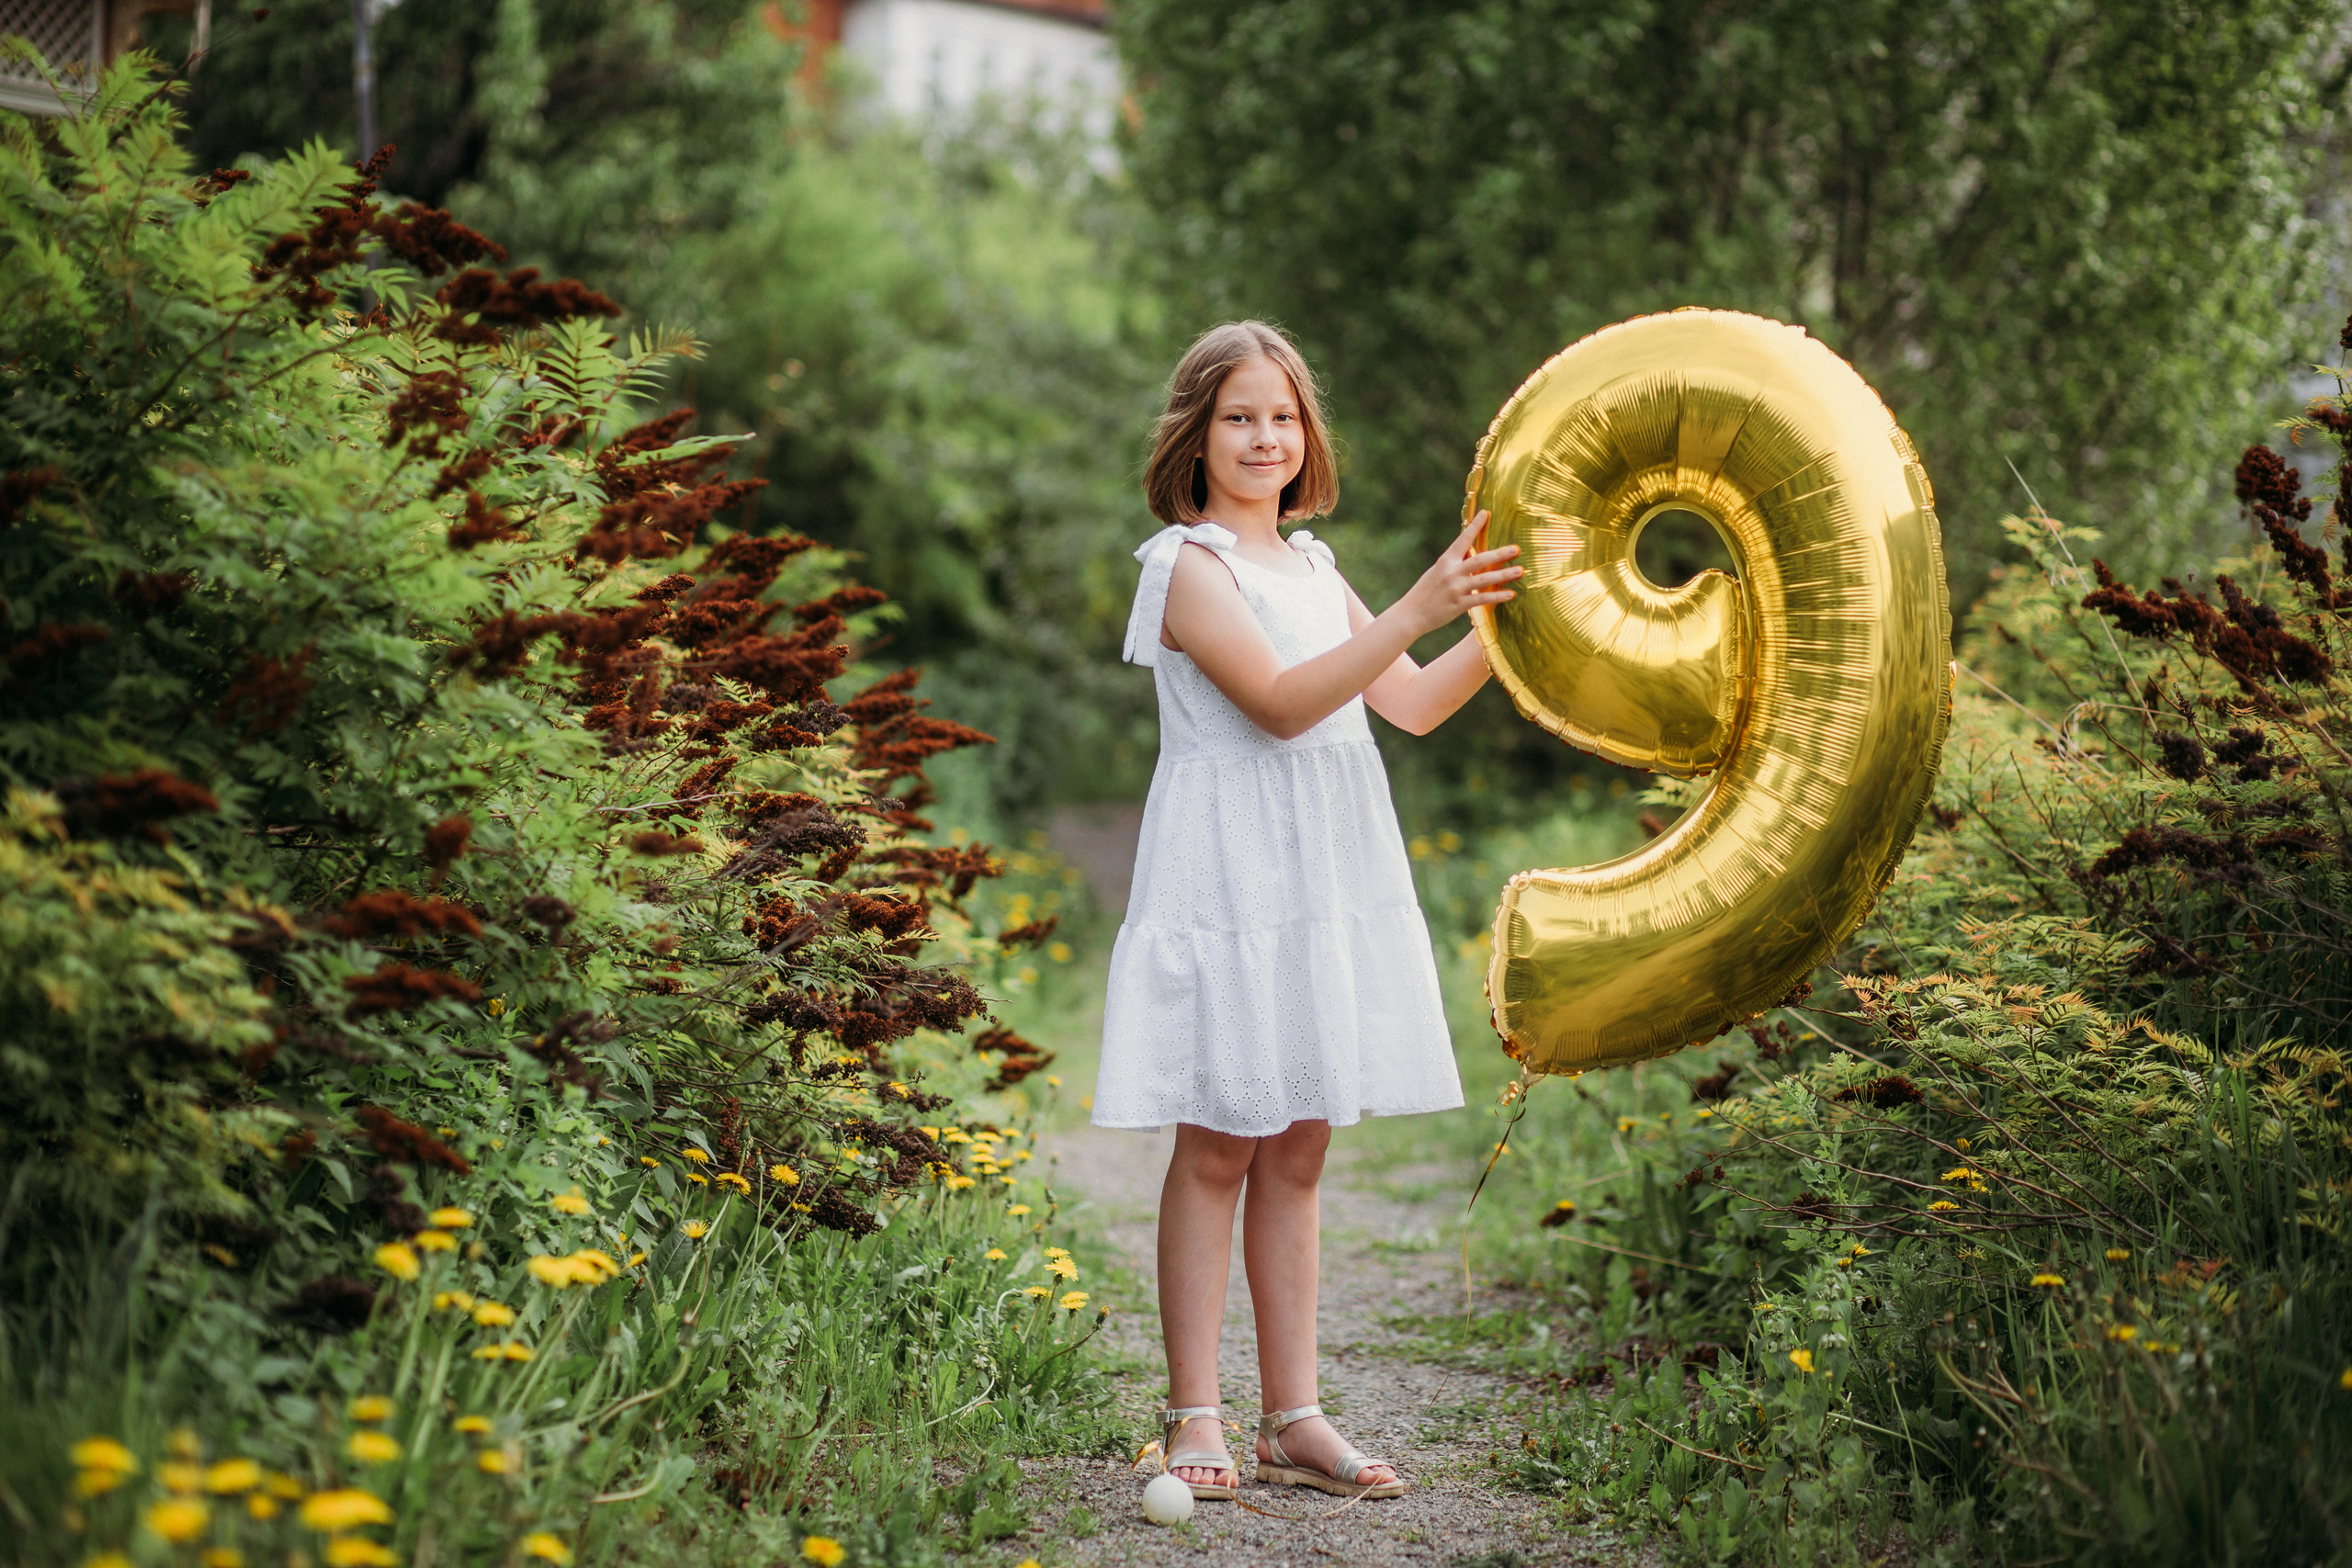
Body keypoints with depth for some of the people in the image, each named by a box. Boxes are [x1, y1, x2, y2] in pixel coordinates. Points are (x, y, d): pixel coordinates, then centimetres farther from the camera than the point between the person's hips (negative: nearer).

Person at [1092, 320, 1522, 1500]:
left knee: (1296, 1149, 8)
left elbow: (1414, 705, 17)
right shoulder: (1188, 565, -7)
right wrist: (1413, 612, -27)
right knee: (1217, 1147, -3)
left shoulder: (1313, 569, 17)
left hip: (1327, 876, 7)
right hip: (1229, 874, -7)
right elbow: (1281, 703, -19)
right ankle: (1194, 1419, 3)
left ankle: (1293, 1415, 13)